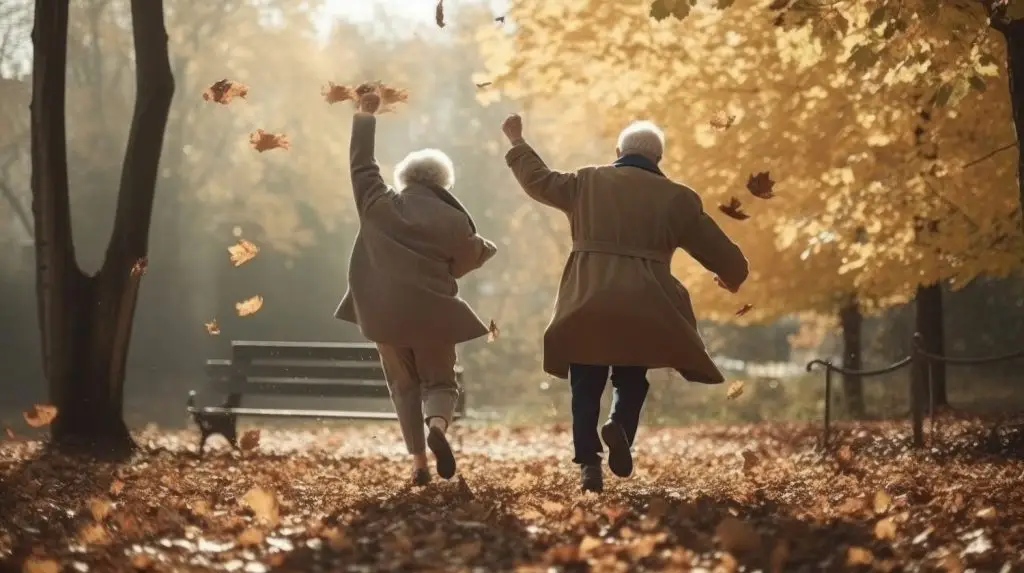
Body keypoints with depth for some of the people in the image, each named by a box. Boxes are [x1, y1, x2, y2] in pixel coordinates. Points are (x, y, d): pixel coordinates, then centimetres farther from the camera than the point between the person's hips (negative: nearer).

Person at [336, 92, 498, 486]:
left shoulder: (379, 205, 1)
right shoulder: (454, 221, -4)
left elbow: (360, 163, 12)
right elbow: (467, 261, 7)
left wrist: (365, 115, 21)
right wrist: (483, 249, 30)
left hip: (385, 312, 2)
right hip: (432, 312, -1)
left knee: (404, 386, 14)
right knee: (439, 381, 11)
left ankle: (418, 461, 4)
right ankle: (437, 426, -23)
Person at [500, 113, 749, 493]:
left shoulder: (586, 183, 10)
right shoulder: (677, 199, 7)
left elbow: (539, 180, 25)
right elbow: (721, 253, 11)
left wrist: (517, 142, 40)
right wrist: (732, 277, 33)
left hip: (586, 302, 1)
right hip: (641, 306, -1)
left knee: (586, 388, 9)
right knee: (631, 381, 14)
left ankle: (589, 462, -2)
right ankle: (620, 426, -15)